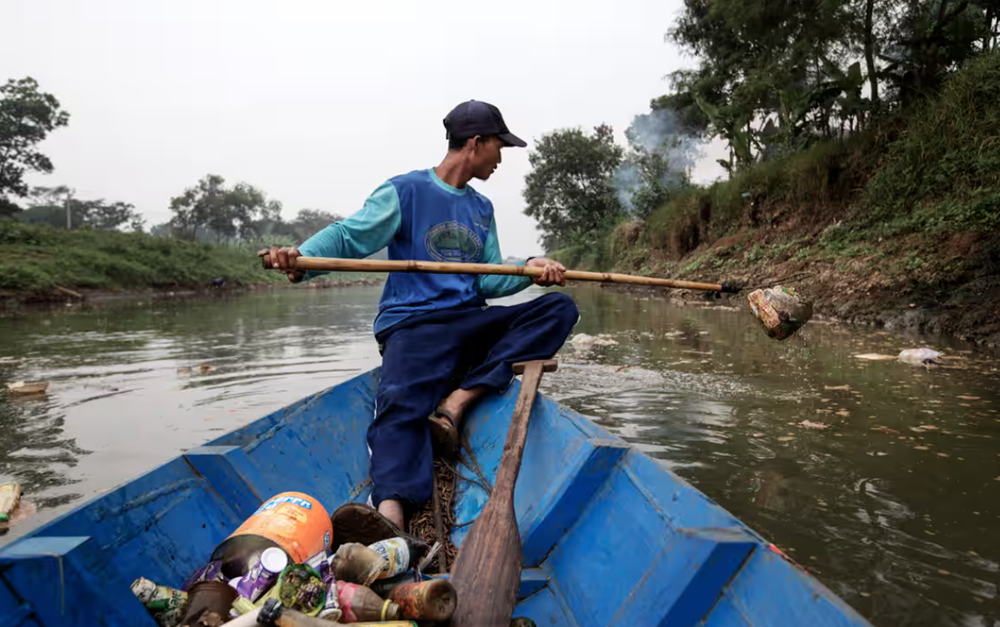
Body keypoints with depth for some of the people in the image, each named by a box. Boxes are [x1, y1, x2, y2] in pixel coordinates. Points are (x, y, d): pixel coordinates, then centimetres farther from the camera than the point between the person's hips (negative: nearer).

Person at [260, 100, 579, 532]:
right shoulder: (406, 191, 3)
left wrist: (528, 269, -6)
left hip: (470, 325, 6)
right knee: (402, 402, -32)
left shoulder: (482, 209, 21)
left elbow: (489, 282, 15)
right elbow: (348, 236, -8)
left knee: (559, 307, -12)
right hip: (412, 325, -6)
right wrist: (301, 256, -28)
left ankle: (458, 400, -26)